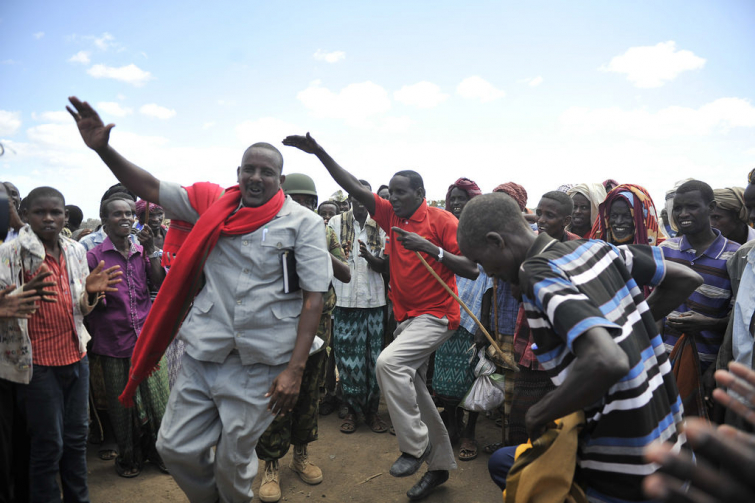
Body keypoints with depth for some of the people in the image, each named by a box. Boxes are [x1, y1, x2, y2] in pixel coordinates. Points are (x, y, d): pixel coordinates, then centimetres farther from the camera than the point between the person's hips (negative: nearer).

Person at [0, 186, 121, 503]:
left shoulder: (75, 251, 8)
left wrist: (90, 292, -7)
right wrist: (26, 294, -32)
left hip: (75, 356, 5)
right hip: (37, 362, -5)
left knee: (76, 438, 15)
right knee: (48, 444, 4)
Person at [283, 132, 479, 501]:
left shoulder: (442, 221, -10)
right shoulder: (392, 215, 7)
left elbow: (471, 269, -15)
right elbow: (355, 188, 1)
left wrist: (430, 248, -25)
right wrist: (319, 152, -6)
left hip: (436, 314, -7)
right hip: (406, 316, 8)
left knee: (389, 361, -28)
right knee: (412, 387, 12)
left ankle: (415, 445, -7)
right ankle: (440, 464, 30)